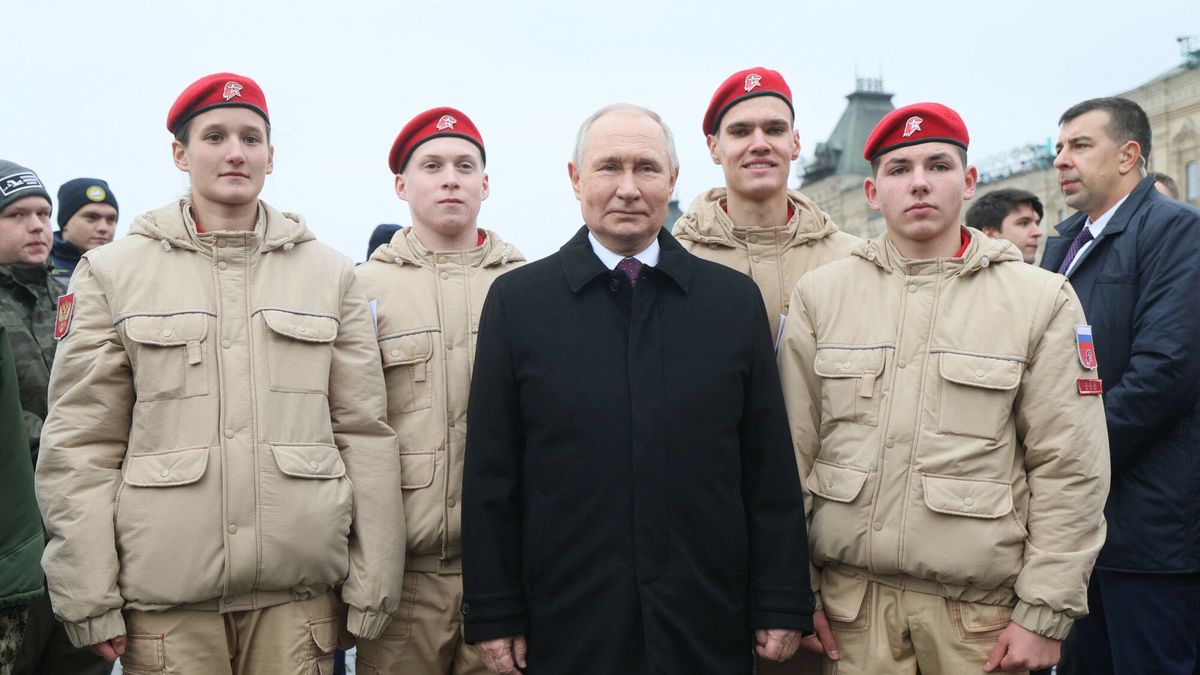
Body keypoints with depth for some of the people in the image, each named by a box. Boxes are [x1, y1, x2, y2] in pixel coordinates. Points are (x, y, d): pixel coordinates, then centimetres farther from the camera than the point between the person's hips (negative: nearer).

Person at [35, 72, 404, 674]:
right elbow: (80, 444, 2)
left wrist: (374, 585, 2)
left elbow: (364, 435, 6)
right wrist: (89, 599, -4)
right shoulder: (112, 272, 5)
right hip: (164, 598, -1)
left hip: (300, 592, 1)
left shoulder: (330, 274, 9)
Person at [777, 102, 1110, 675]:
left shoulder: (1043, 300, 0)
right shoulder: (819, 294, 4)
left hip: (982, 607, -1)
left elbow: (1069, 472, -2)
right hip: (850, 600, 1)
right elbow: (793, 450, 5)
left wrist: (1045, 613, -6)